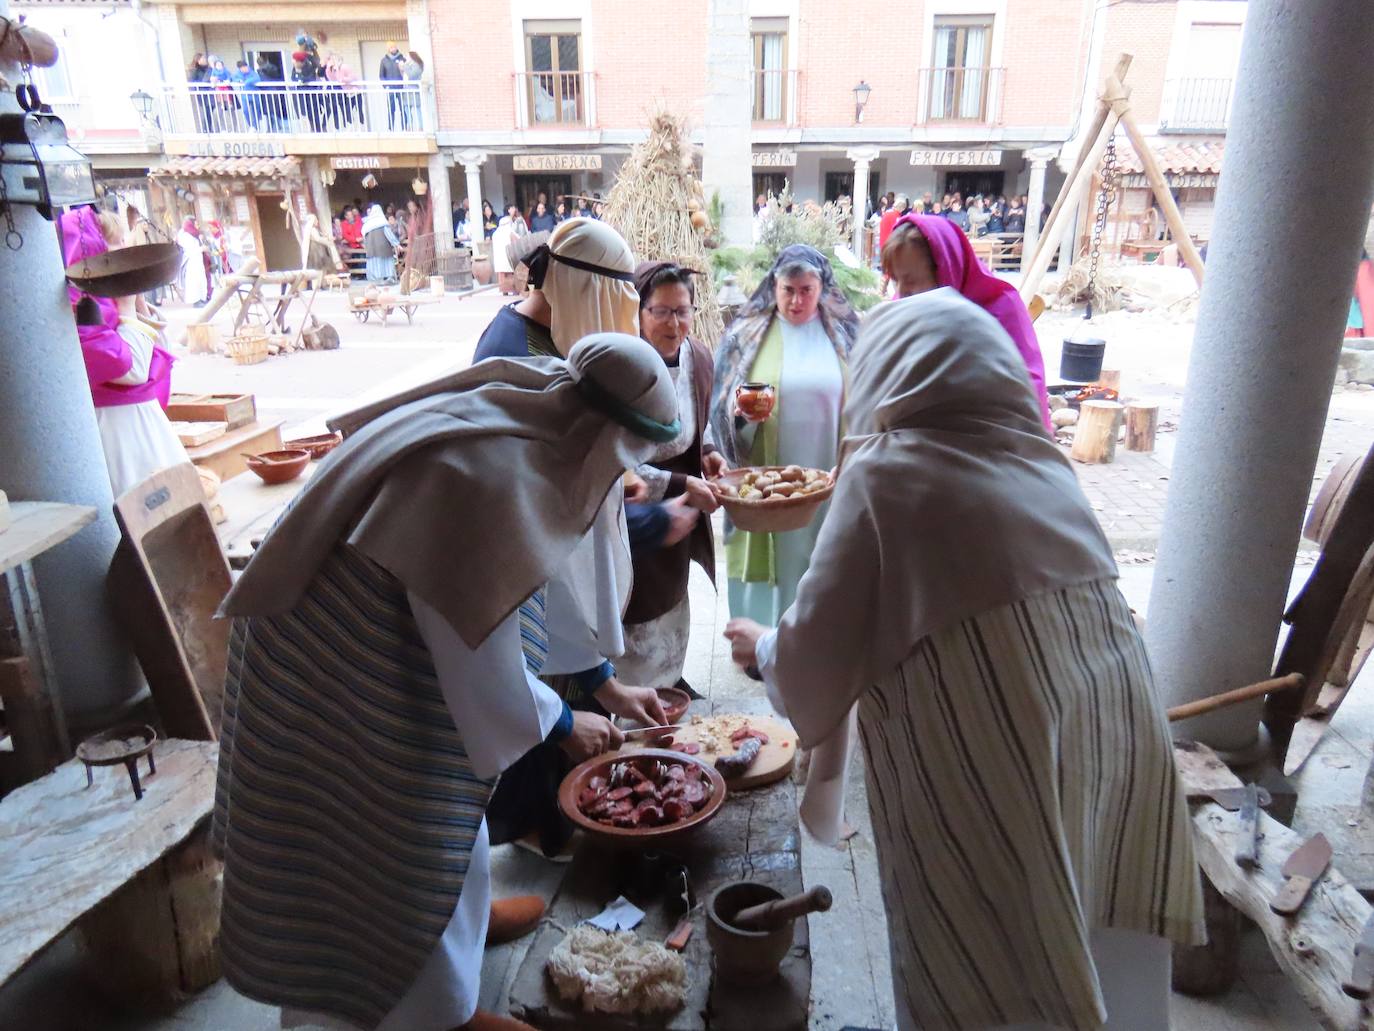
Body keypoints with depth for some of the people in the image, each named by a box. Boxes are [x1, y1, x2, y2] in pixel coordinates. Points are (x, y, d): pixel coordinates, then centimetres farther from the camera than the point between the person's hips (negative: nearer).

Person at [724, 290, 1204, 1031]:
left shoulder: (885, 472, -7)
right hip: (1118, 745, 6)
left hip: (989, 776, -6)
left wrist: (763, 648, 15)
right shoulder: (1042, 461, 9)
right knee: (1092, 968, 25)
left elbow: (817, 657, -6)